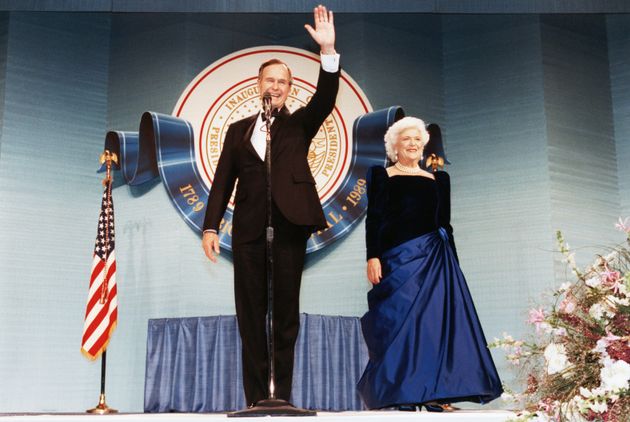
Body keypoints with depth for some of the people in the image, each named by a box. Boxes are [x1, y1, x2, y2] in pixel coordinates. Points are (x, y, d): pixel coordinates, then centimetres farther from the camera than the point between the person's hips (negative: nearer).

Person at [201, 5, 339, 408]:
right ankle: (255, 397, 12)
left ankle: (283, 395, 11)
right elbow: (223, 180, 9)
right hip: (248, 230, 2)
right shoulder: (238, 129, 13)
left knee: (286, 312, 4)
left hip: (290, 227, -1)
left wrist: (328, 52, -20)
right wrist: (211, 227, -1)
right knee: (251, 313, 4)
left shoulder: (299, 124, 10)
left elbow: (325, 100, -8)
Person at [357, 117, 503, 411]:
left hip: (436, 257, 4)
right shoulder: (381, 175, 9)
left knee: (438, 320, -3)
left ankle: (435, 394, 1)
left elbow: (445, 223, 17)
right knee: (401, 320, -6)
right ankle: (403, 395, -2)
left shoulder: (439, 179, 19)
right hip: (399, 256, -3)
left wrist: (451, 263, 10)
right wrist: (373, 256, -11)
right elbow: (374, 218, 0)